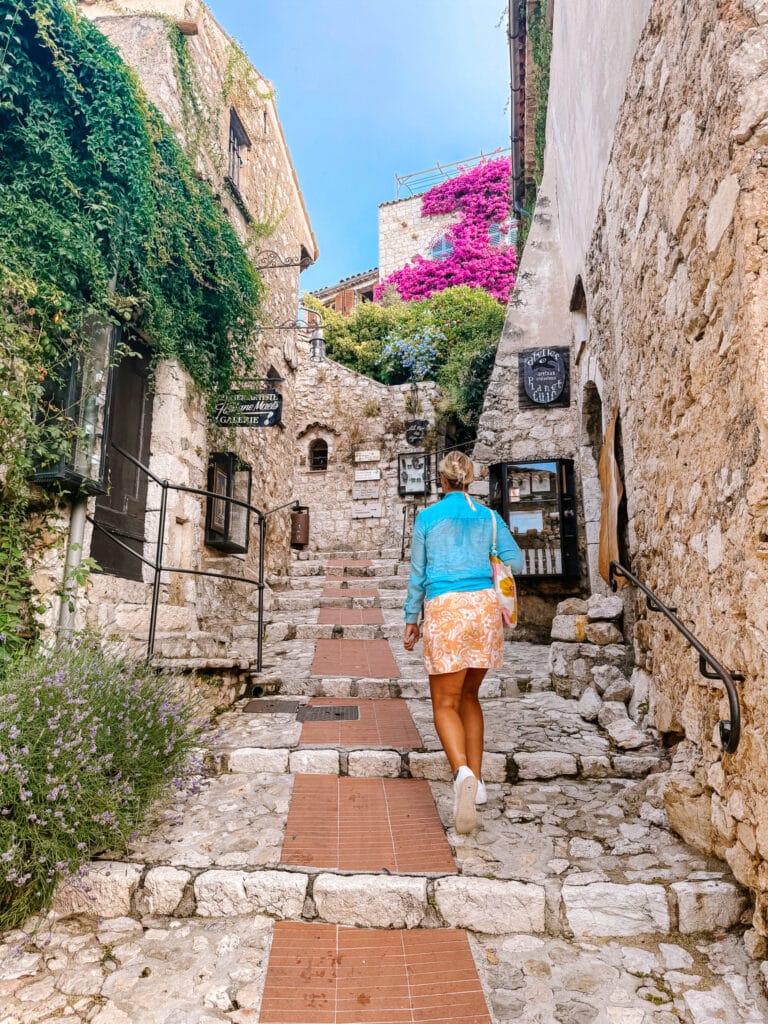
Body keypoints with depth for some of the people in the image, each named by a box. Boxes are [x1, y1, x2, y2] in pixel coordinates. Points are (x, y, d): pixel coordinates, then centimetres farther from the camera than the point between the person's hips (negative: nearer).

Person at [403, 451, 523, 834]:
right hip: (485, 605, 4)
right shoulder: (489, 516, 11)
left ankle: (463, 771, -24)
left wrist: (411, 620, 15)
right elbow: (515, 562, 8)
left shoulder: (427, 517, 5)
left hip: (445, 606, -3)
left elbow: (417, 572, 7)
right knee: (468, 695, 19)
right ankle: (476, 780, 21)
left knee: (445, 704, 1)